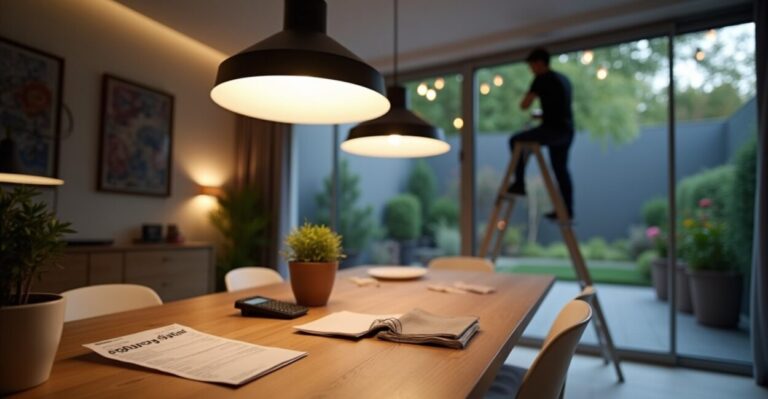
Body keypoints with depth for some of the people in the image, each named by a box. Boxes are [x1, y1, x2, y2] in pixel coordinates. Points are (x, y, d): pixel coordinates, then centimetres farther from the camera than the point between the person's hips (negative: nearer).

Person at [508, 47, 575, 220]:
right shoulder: (563, 79, 21)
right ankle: (567, 210, 18)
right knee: (561, 170, 15)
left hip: (553, 129, -9)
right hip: (566, 131, 9)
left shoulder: (542, 79, -7)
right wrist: (542, 114, 28)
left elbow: (524, 105, -10)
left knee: (515, 140, 0)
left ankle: (519, 183, -2)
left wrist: (526, 98, 11)